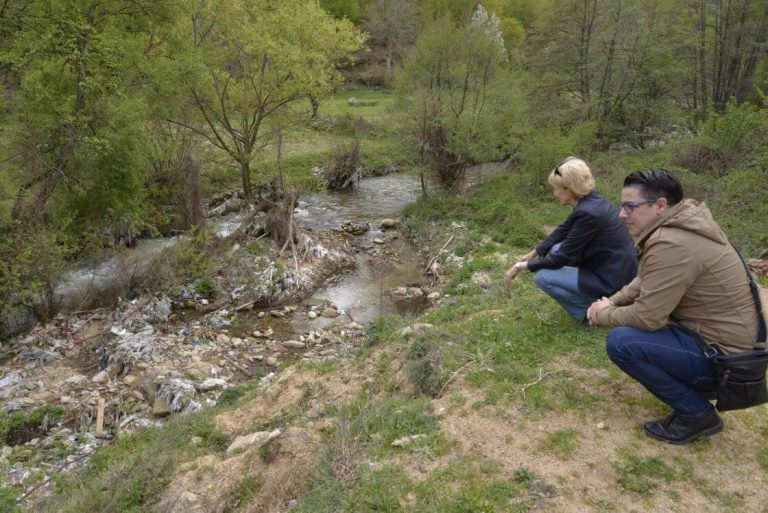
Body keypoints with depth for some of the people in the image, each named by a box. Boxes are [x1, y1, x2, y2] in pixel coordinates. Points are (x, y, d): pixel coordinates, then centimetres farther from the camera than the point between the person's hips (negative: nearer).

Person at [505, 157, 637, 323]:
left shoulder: (589, 213, -25)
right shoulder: (589, 201, 1)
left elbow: (562, 258, -19)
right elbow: (563, 230, 16)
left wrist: (521, 266, -9)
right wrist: (533, 253, 18)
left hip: (613, 279, -9)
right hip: (616, 267, 9)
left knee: (542, 277, -8)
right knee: (556, 249, 15)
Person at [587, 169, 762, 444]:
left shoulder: (671, 244, -28)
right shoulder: (680, 224, 4)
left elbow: (647, 317, -25)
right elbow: (645, 281, 16)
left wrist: (603, 315, -8)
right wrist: (612, 302, 2)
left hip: (721, 354, -10)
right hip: (715, 334, 10)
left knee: (621, 341, -21)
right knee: (627, 312, 16)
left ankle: (697, 414, -3)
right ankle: (697, 384, 18)